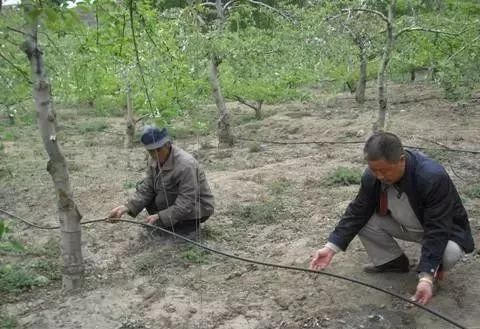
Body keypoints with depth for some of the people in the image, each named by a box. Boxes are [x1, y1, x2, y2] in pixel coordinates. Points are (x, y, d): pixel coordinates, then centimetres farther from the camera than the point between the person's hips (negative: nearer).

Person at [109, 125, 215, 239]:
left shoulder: (186, 165, -31)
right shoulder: (156, 160, -7)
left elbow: (187, 205, -33)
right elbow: (146, 189, -7)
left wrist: (160, 216, -38)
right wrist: (127, 207, -21)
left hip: (199, 208, -8)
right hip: (175, 201, 8)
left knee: (162, 199, -28)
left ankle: (189, 226, -7)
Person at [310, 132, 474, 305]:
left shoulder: (433, 177, -38)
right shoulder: (372, 176, -22)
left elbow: (437, 231, -38)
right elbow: (357, 212, -13)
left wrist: (426, 277, -45)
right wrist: (331, 247, -23)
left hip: (442, 229, -5)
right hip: (404, 225, 5)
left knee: (449, 253, -36)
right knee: (364, 221, -16)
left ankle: (436, 268, 2)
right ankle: (394, 261, 9)